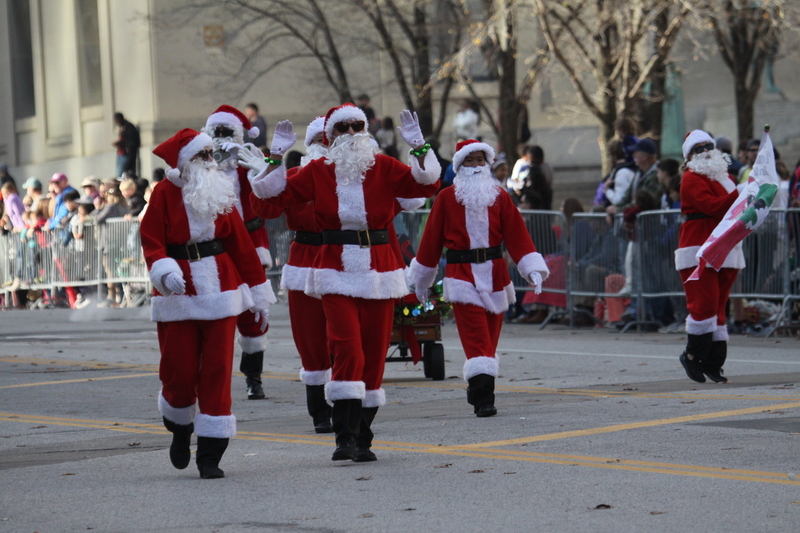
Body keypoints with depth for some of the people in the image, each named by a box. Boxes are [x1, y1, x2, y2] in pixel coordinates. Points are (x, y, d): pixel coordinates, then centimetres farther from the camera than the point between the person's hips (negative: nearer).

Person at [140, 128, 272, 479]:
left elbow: (241, 243, 11)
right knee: (180, 373, -2)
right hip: (178, 293, -3)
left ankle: (210, 456, 2)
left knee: (217, 370, -3)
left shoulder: (220, 192, 8)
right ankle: (180, 429, 31)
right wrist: (165, 272, -28)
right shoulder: (166, 193, -3)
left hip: (220, 290, 3)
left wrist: (258, 294, 11)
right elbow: (151, 241, -8)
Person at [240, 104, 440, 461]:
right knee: (348, 350, -17)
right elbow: (278, 195, 4)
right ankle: (344, 437, -17)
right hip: (337, 273, -2)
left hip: (380, 271, 2)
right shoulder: (318, 172, 6)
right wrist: (276, 157, -3)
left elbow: (426, 184, -4)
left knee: (374, 354, 4)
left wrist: (419, 147, -13)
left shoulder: (384, 168, 5)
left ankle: (362, 438, 14)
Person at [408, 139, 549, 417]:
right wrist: (420, 280, 9)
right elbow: (432, 238, 5)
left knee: (489, 337, 9)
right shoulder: (446, 198, 1)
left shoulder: (499, 197, 8)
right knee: (476, 338, -13)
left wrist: (533, 269, -8)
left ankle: (479, 393, 23)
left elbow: (516, 235, 3)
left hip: (495, 276, 3)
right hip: (462, 276, -3)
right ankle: (483, 399, -19)